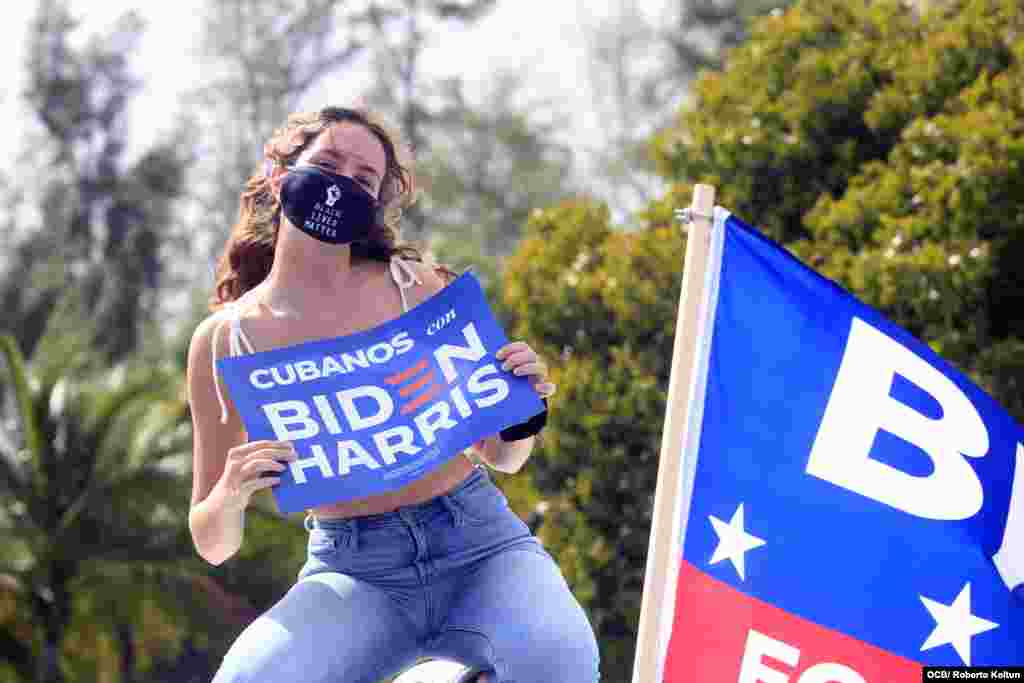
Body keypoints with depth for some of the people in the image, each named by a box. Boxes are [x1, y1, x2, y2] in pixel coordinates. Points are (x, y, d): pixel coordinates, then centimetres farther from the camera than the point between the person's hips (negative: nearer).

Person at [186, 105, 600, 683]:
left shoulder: (418, 286, 3)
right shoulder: (224, 338, 1)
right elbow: (213, 545, 6)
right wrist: (230, 497, -17)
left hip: (476, 542, 0)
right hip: (353, 573, 0)